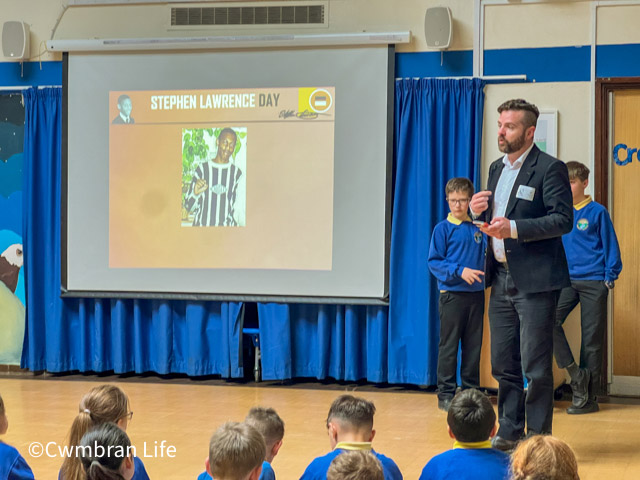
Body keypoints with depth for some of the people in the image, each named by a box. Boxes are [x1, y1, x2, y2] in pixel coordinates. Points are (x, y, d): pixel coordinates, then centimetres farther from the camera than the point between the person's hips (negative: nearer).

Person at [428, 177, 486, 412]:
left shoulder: (478, 228, 8)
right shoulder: (443, 228, -2)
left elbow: (487, 255, 15)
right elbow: (434, 262, -6)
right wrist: (459, 271, -18)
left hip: (476, 294, 4)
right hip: (452, 295, -4)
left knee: (473, 346, 9)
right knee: (449, 346, 0)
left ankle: (471, 391, 19)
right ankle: (446, 394, 7)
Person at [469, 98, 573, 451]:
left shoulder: (550, 168, -8)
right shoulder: (497, 168, 16)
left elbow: (563, 220, -16)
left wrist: (514, 228, -24)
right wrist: (478, 211, 0)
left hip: (535, 281, -7)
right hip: (501, 280, 7)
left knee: (536, 366, -3)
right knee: (504, 365, 12)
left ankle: (538, 438, 6)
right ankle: (509, 432, 22)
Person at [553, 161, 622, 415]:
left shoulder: (597, 212, -2)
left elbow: (610, 245, 0)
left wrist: (610, 277, -6)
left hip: (593, 282, -3)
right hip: (566, 281, 3)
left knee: (592, 339, 1)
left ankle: (589, 397, 8)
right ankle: (575, 374, -8)